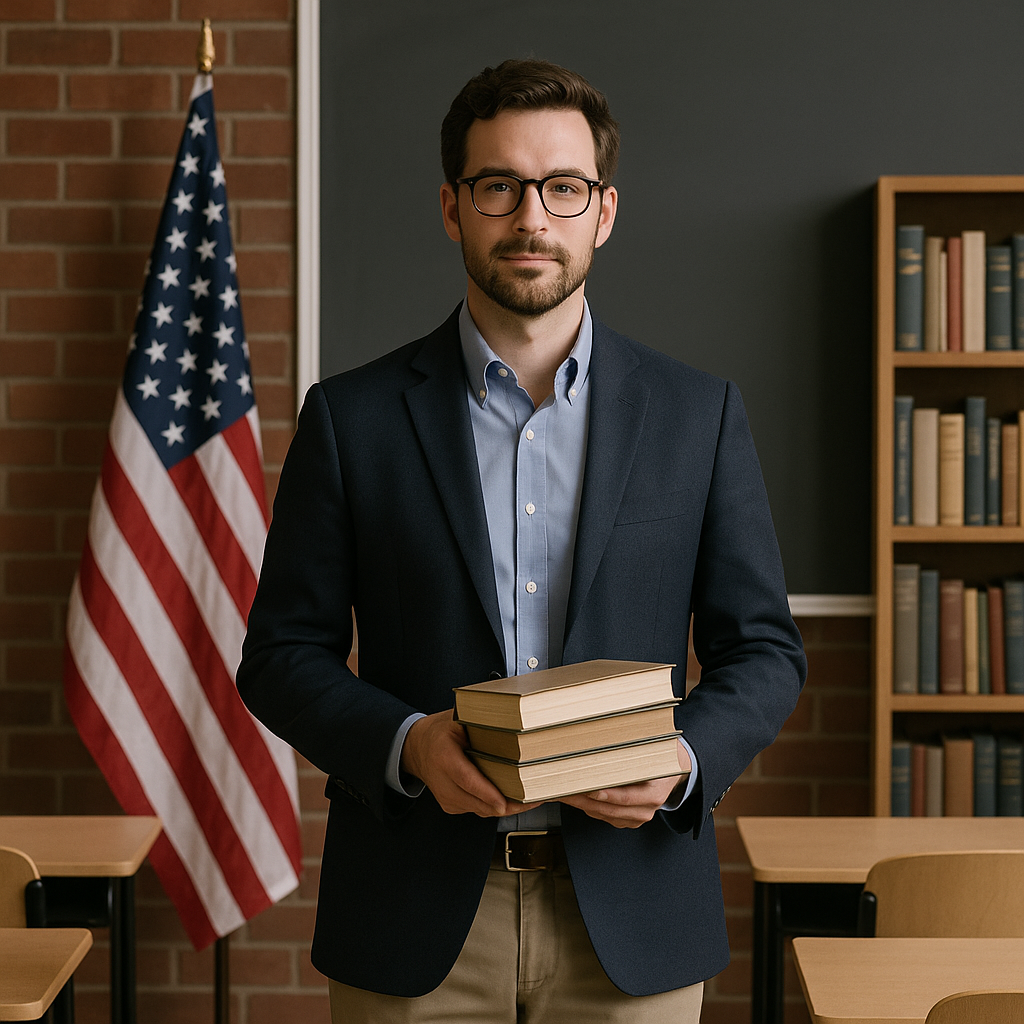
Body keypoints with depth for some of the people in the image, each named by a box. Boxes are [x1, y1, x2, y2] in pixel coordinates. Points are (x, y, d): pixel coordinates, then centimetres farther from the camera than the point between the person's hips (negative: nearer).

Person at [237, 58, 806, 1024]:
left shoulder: (700, 414, 3)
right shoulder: (351, 416, 1)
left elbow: (762, 651, 6)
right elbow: (281, 654, 2)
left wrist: (684, 760, -13)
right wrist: (406, 743, -15)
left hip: (629, 916, 1)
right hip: (416, 916, 0)